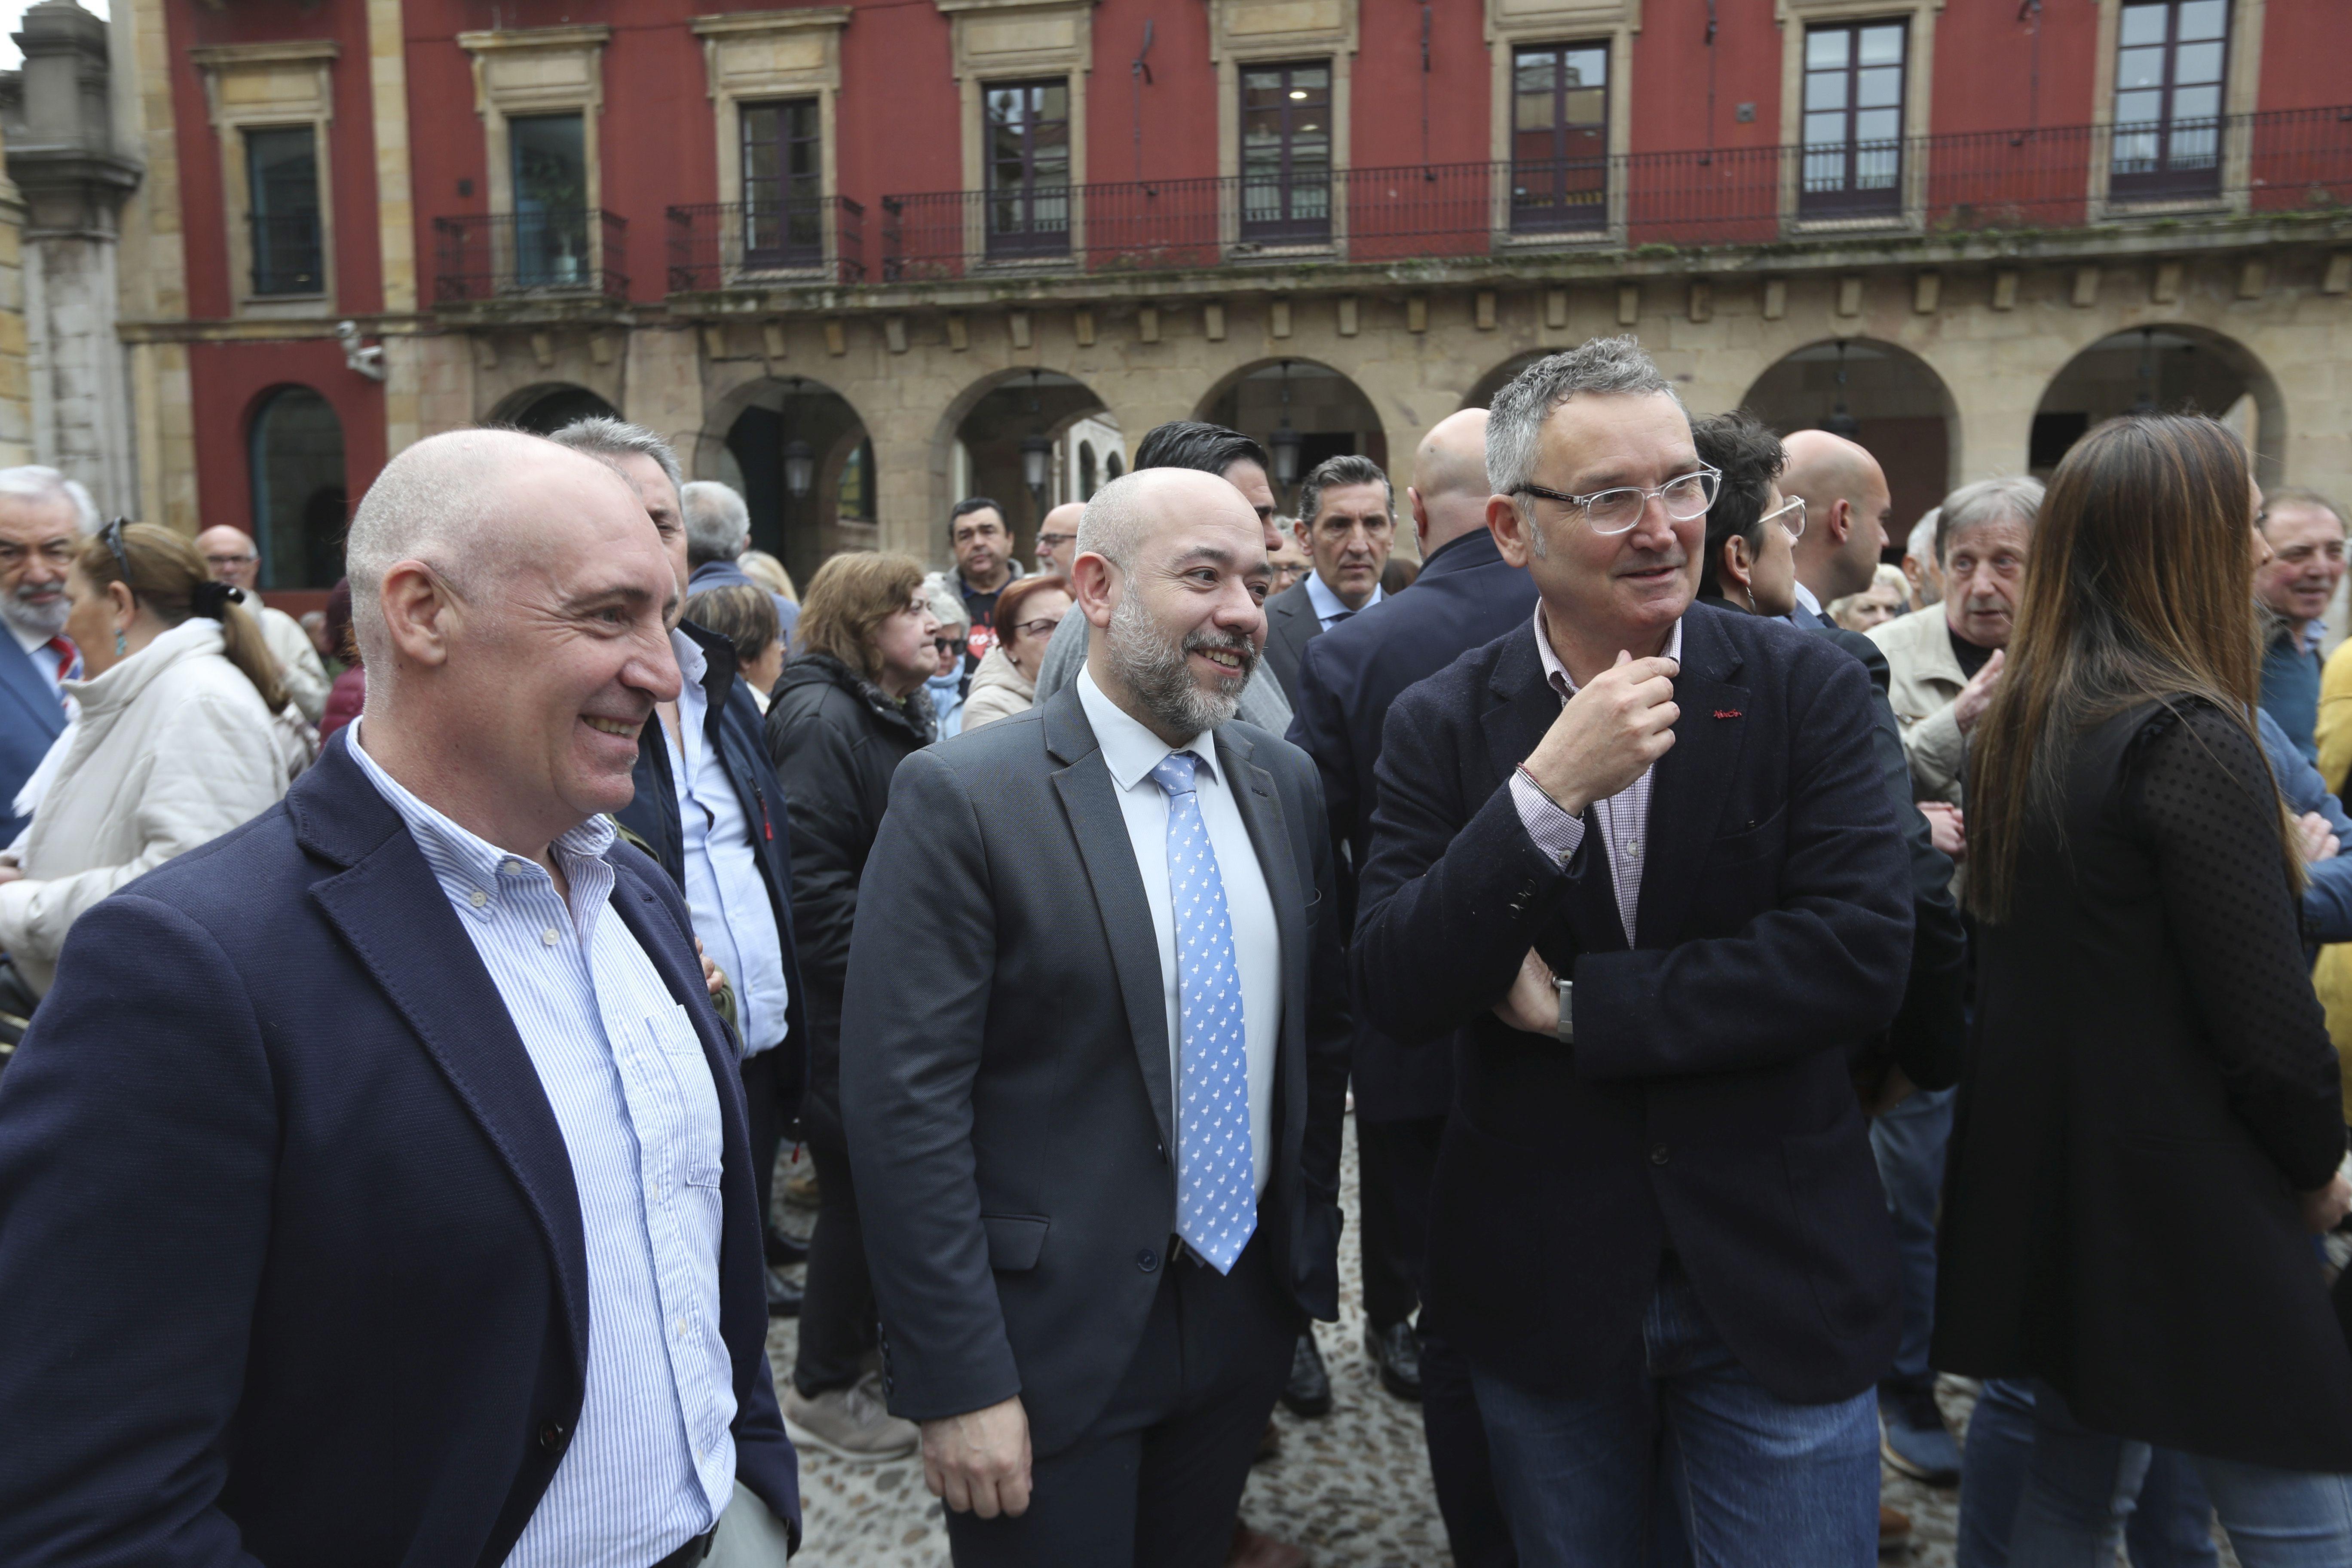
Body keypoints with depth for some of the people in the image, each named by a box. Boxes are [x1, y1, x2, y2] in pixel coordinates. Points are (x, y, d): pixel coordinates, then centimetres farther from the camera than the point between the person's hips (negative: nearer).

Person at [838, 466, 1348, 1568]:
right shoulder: (961, 797, -16)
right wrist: (958, 1384, -17)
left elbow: (1320, 1034, 11)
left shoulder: (1285, 784, 3)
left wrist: (1312, 1246, 11)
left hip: (1248, 1316, 6)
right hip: (1052, 1341, -5)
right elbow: (906, 1104, -17)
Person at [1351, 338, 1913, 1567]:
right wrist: (1548, 789, -25)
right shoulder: (1442, 724, -6)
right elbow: (1392, 992, -14)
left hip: (1775, 1280, -1)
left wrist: (1577, 1005, -16)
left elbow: (1862, 957, -16)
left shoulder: (1808, 690, -7)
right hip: (1540, 1282, 1)